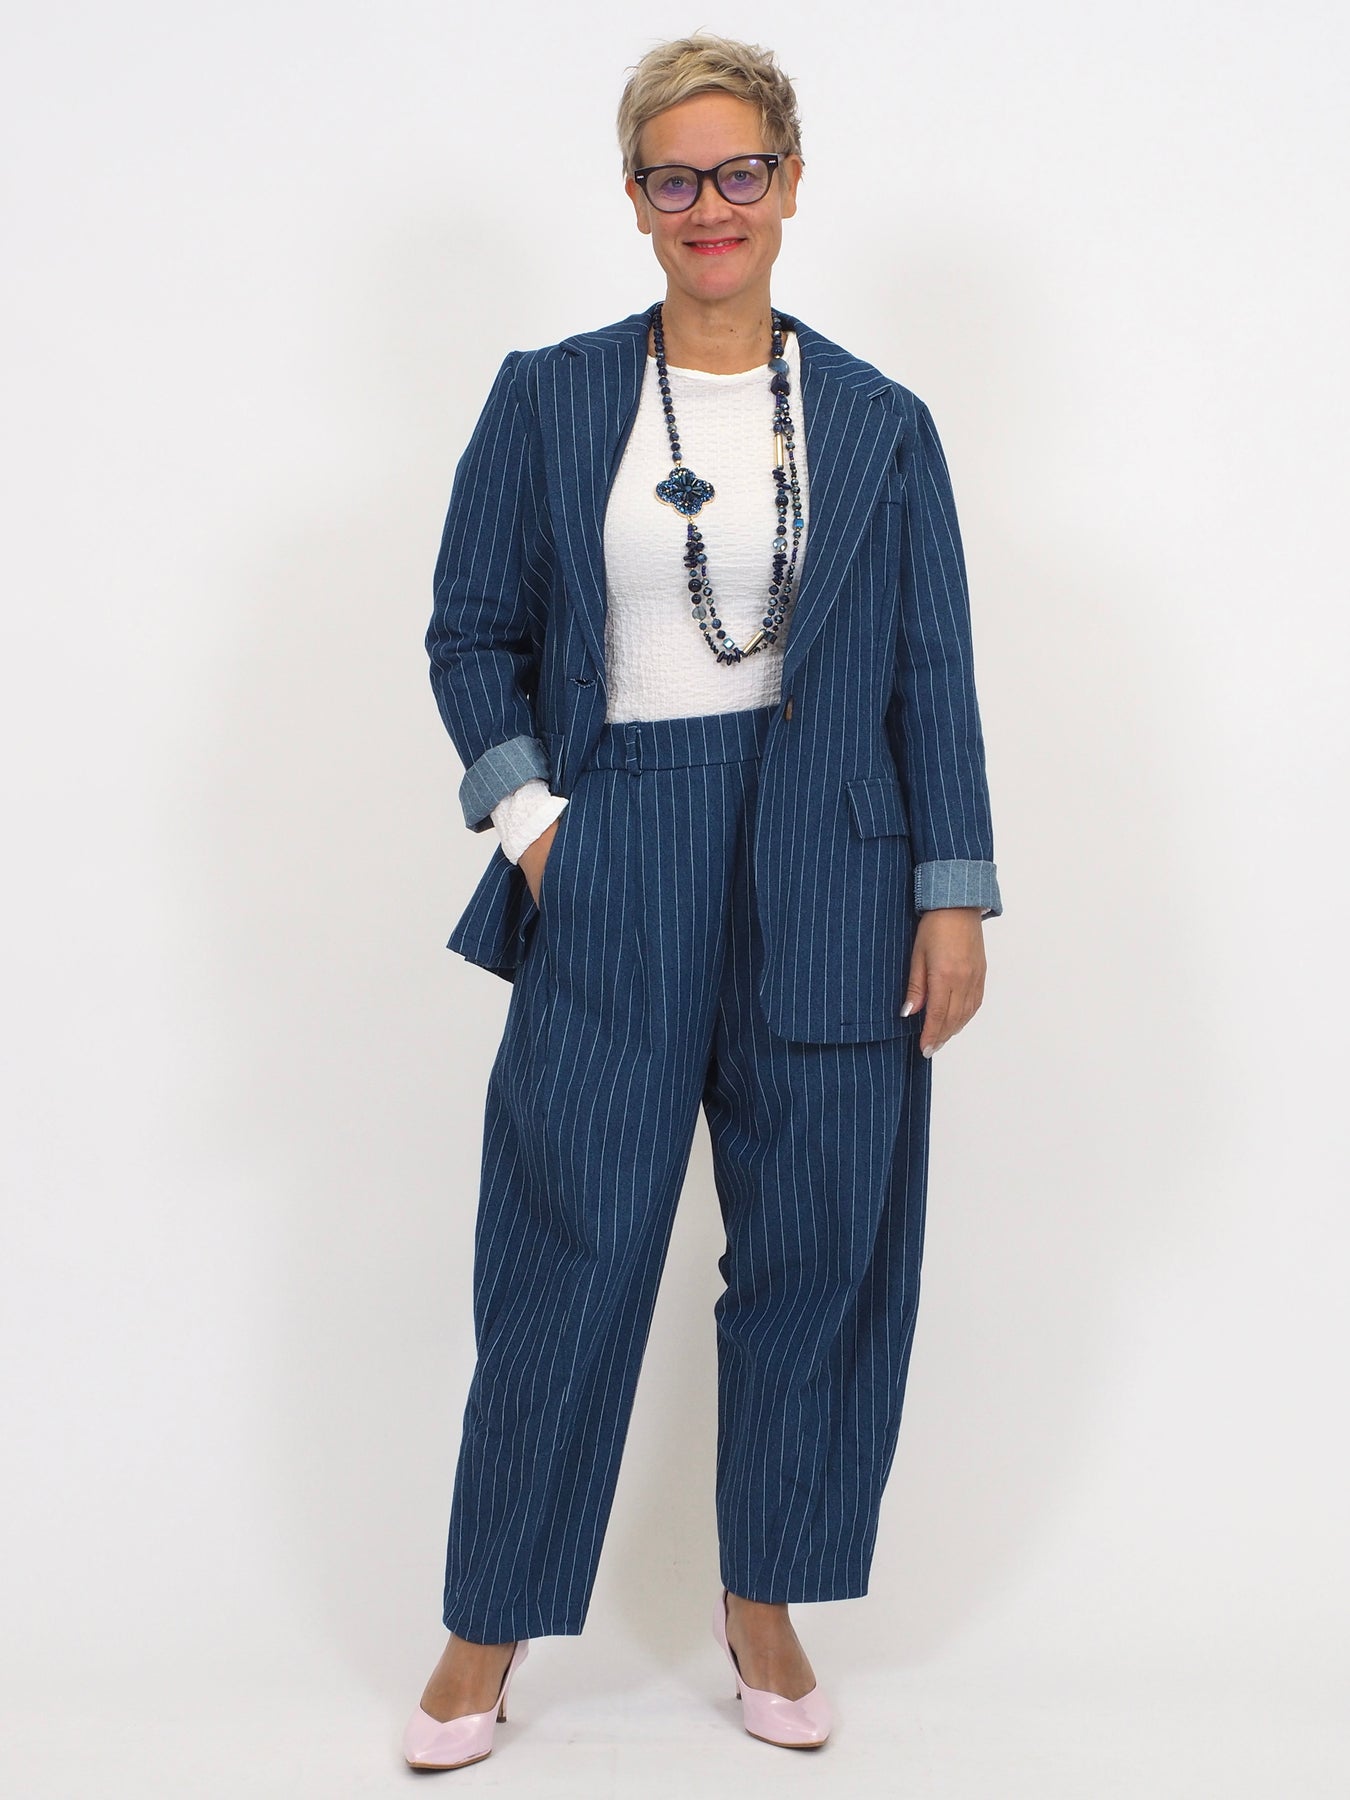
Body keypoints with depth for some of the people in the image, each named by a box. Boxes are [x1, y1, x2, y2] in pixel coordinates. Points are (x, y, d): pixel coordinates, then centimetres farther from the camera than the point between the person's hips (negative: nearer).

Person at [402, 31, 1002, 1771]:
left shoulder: (880, 424, 7)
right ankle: (489, 1630, 18)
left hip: (824, 875, 1)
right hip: (613, 872, -1)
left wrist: (955, 897, 0)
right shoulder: (547, 397, 5)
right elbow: (471, 631, 7)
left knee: (817, 1246, 7)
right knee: (567, 1249, 1)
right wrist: (526, 811, -6)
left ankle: (764, 1599, 27)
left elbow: (935, 678, 5)